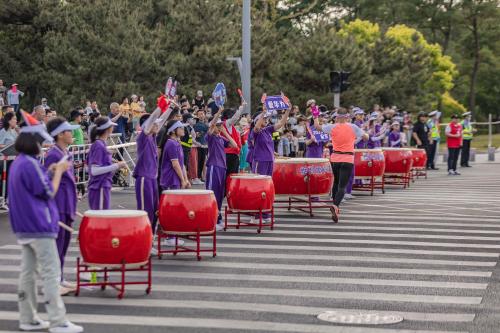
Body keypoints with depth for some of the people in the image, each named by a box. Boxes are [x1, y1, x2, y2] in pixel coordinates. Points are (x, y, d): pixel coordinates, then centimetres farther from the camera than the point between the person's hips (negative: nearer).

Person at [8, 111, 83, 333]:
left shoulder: (18, 163, 11)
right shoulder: (31, 164, -19)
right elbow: (49, 192, -15)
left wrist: (49, 172, 11)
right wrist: (58, 172, -3)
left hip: (23, 227, 10)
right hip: (39, 226, -10)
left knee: (28, 271, 12)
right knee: (51, 273, -7)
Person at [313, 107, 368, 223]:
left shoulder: (332, 127, 0)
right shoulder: (353, 127, -4)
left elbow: (317, 126, 13)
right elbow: (366, 137, 4)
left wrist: (315, 115, 27)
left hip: (335, 159, 3)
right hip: (348, 160, -3)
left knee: (336, 182, 22)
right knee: (342, 186, -8)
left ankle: (335, 206, 31)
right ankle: (335, 206, -30)